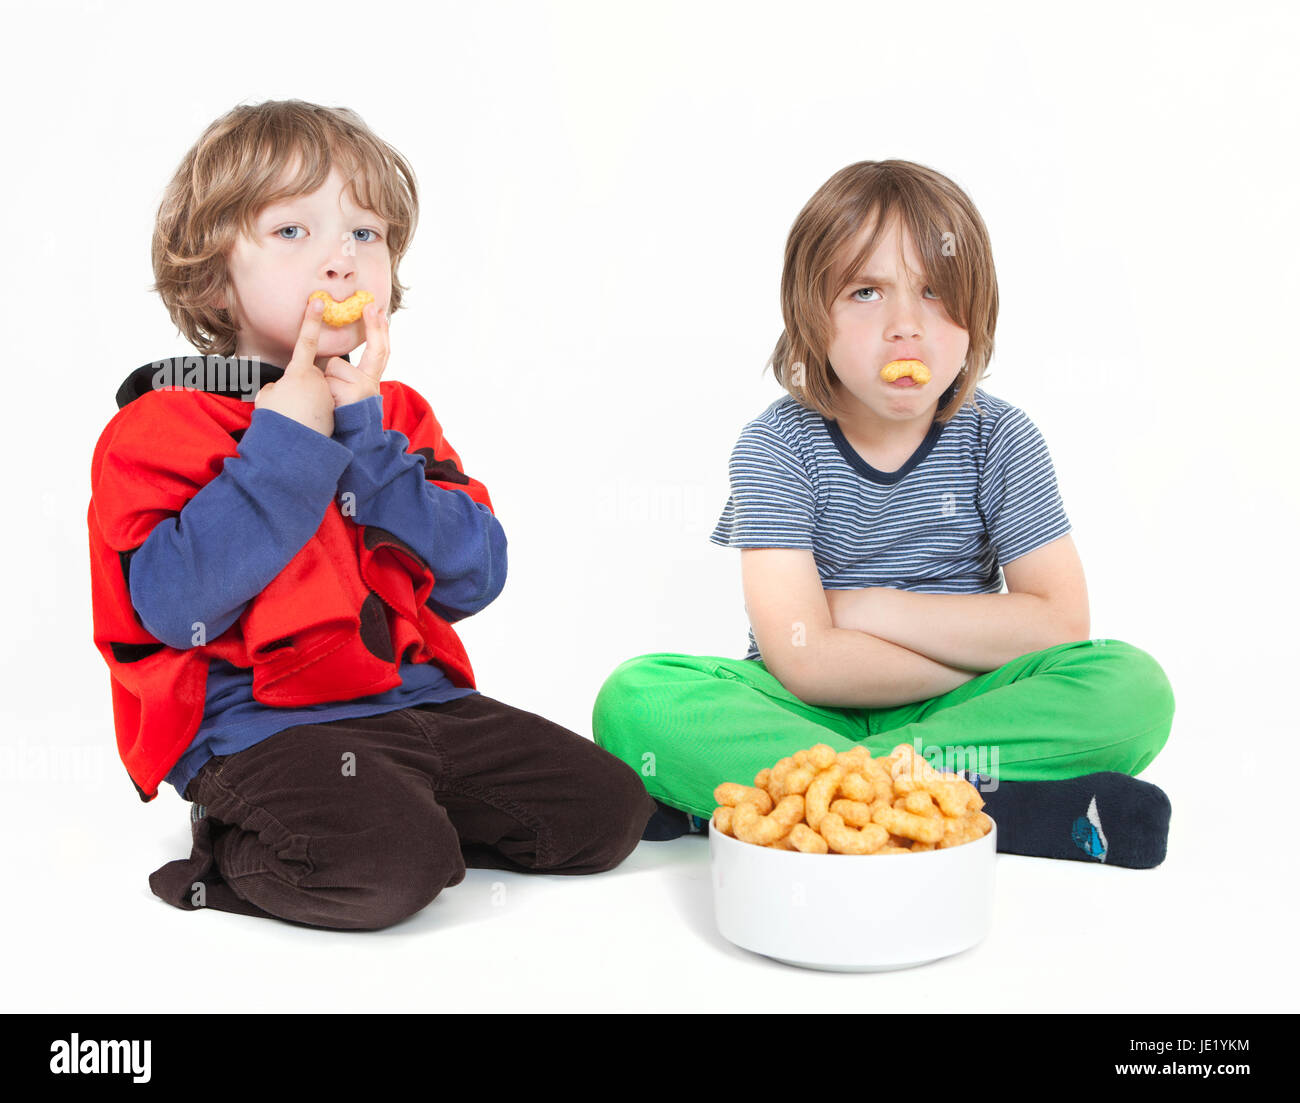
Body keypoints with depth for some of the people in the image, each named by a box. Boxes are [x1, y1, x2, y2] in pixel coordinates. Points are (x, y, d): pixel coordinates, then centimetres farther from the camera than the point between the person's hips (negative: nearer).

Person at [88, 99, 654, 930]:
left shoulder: (398, 415, 14)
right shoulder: (159, 429, -2)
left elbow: (476, 578, 0)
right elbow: (178, 606, -19)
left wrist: (363, 431, -8)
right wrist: (289, 435, -16)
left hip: (421, 700, 6)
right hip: (259, 727, -6)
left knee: (609, 807, -1)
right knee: (385, 869, -31)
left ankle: (392, 817, 11)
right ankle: (234, 852, -2)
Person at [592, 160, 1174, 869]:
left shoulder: (999, 439, -1)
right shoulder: (778, 446, -8)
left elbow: (1061, 624, -10)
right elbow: (803, 663, -18)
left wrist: (870, 609, -13)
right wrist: (982, 653, -14)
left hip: (943, 711, 2)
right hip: (807, 719, -1)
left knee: (1134, 690, -24)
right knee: (632, 701, -28)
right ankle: (1010, 808, -31)